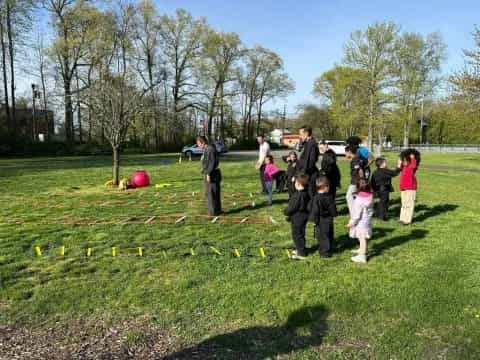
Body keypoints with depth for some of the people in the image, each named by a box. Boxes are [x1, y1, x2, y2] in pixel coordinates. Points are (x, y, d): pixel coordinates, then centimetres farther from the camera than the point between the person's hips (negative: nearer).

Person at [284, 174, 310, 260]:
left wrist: (286, 212, 0)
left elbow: (292, 207, -21)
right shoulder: (306, 193, 3)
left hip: (297, 218, -9)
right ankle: (300, 249, 35)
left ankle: (301, 254, 10)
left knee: (297, 235, 2)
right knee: (299, 234, 22)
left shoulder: (298, 195, -26)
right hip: (303, 216, 10)